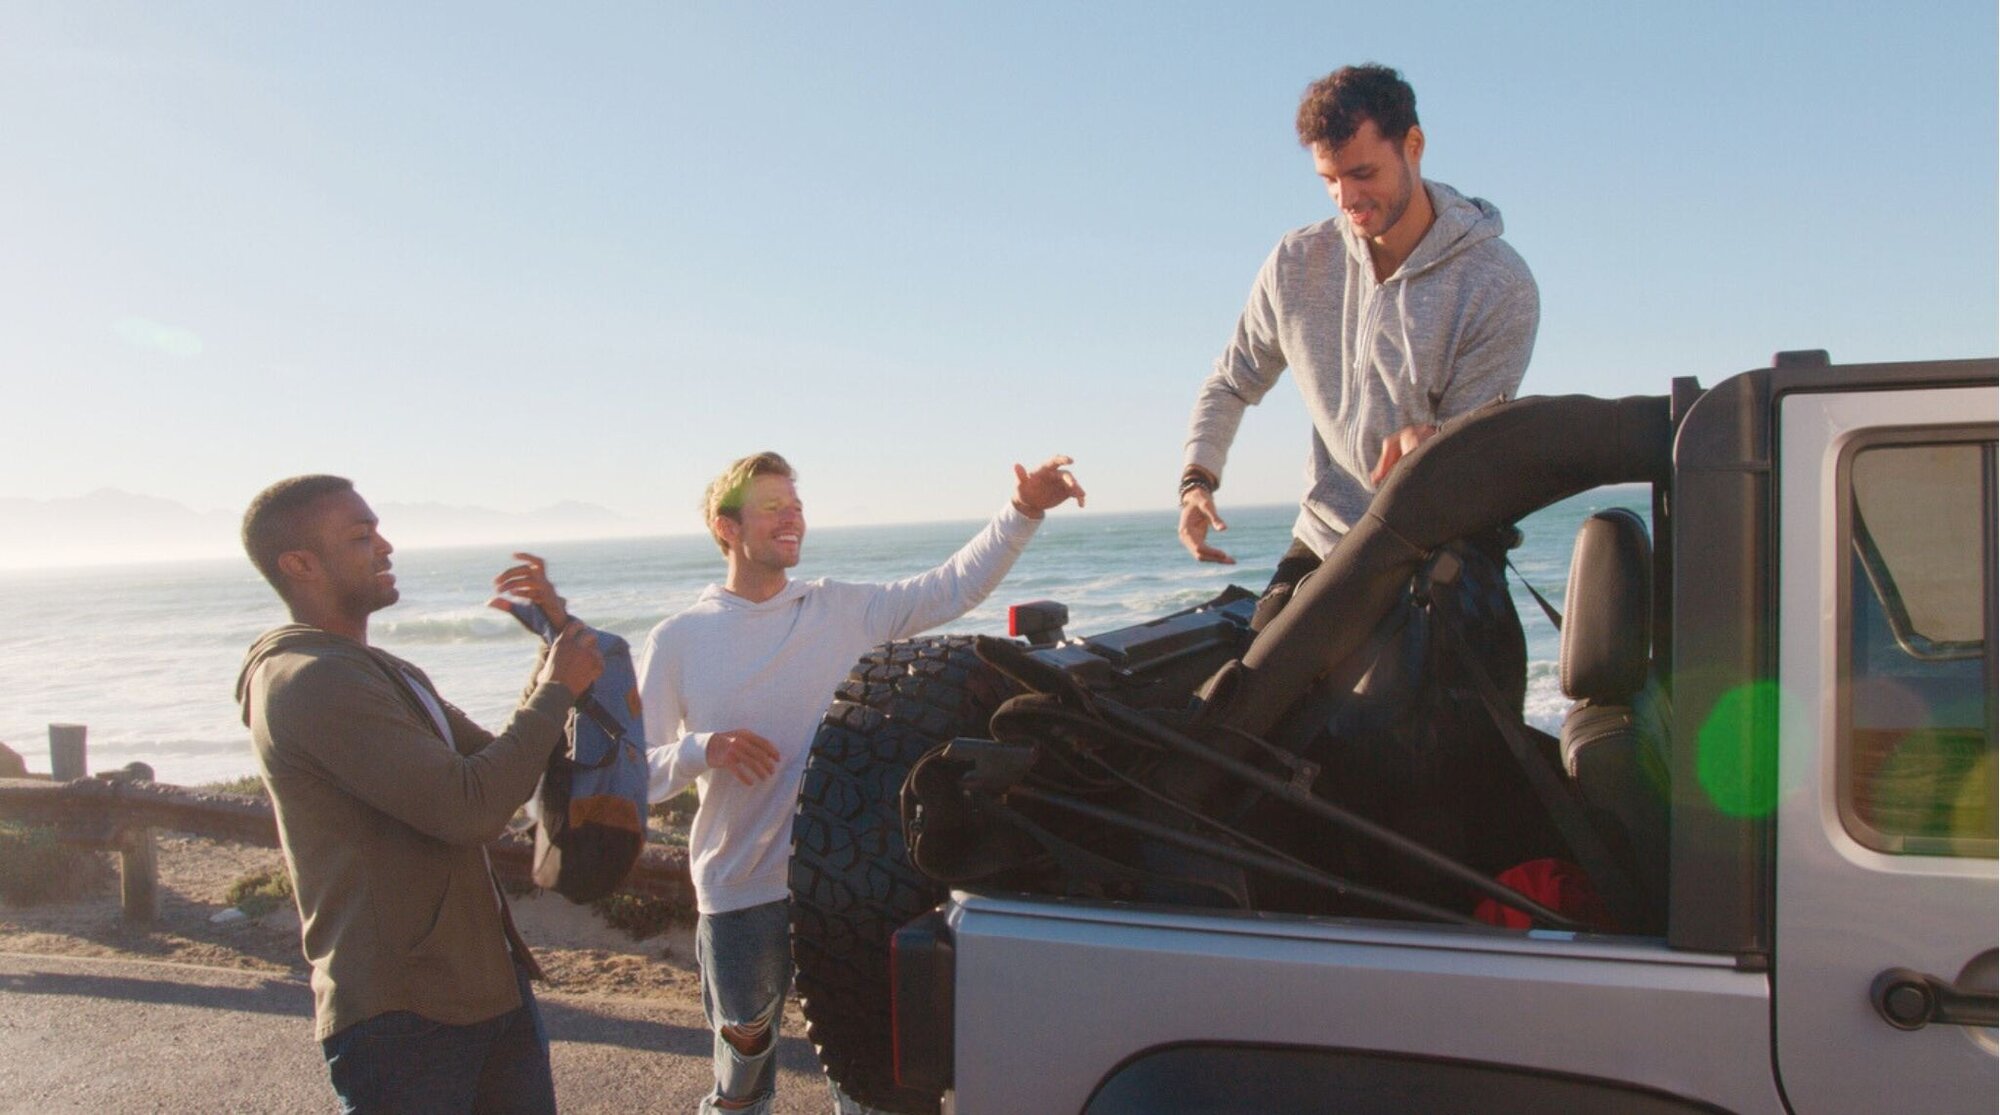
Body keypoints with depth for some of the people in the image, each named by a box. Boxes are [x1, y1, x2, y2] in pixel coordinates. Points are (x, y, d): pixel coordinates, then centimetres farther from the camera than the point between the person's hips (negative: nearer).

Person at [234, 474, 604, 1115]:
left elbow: (498, 767, 18)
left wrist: (558, 643, 8)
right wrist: (557, 691, -11)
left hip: (488, 984, 9)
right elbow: (470, 808, -24)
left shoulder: (389, 675, 15)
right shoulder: (312, 682, -18)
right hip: (399, 1012, -9)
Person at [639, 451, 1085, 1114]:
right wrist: (702, 749, -25)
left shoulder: (841, 610, 0)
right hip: (741, 888, -1)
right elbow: (637, 772, -5)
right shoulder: (678, 641, -5)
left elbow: (953, 588, -4)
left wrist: (1023, 511, -16)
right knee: (745, 1035, 19)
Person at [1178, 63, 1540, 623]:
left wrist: (1428, 441, -36)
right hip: (1322, 542, 3)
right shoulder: (1297, 263, -1)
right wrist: (1197, 479, -6)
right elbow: (1231, 383, 10)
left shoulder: (1501, 286, -12)